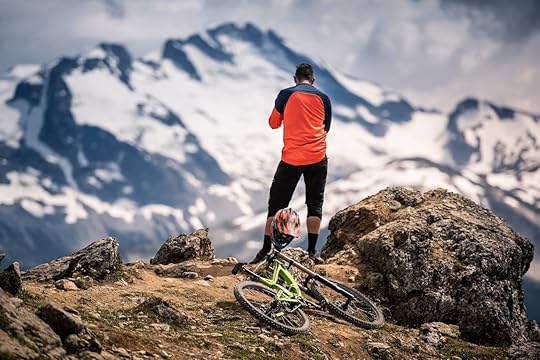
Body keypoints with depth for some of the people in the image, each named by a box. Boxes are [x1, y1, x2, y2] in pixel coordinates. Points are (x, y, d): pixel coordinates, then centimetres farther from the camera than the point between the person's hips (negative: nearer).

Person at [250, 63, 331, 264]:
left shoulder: (286, 94, 0)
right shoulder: (323, 98, 6)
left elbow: (273, 124, 9)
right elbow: (326, 128, 14)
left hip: (291, 159, -1)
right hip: (317, 158, 1)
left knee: (277, 204, 7)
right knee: (315, 205, 10)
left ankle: (265, 250, 6)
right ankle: (311, 252, 4)